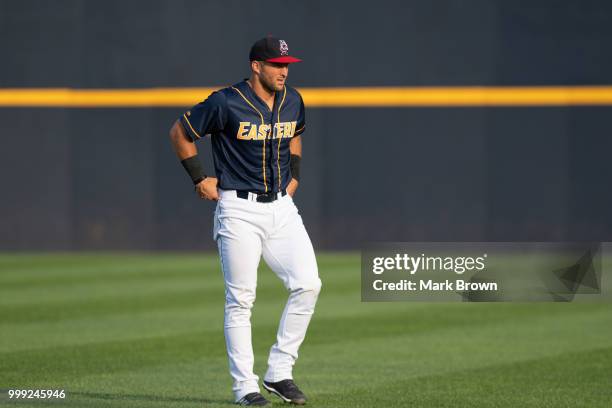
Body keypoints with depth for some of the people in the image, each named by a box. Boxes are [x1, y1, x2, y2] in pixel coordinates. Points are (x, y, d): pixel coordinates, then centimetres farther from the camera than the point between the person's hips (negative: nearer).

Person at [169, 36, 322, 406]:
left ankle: (279, 372, 4)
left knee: (308, 285, -7)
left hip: (282, 208, 6)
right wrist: (200, 179, -2)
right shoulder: (227, 103, -12)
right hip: (239, 210, -5)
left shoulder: (293, 101, 6)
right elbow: (180, 133, -1)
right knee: (241, 300, -3)